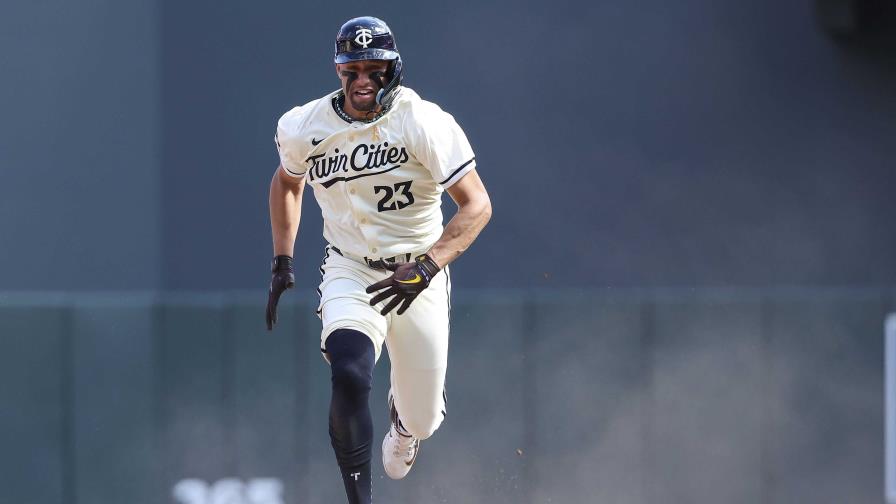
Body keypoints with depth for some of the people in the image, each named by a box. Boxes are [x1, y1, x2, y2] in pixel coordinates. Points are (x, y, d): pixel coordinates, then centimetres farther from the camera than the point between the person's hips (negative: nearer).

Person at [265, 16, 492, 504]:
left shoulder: (425, 124, -18)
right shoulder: (304, 128, -7)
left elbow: (477, 205, -21)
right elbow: (287, 181, 16)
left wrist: (425, 267, -32)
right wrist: (282, 260, 11)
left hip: (419, 276, -1)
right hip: (350, 271, 1)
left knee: (422, 420, 10)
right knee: (349, 375, -30)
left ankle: (402, 415, 51)